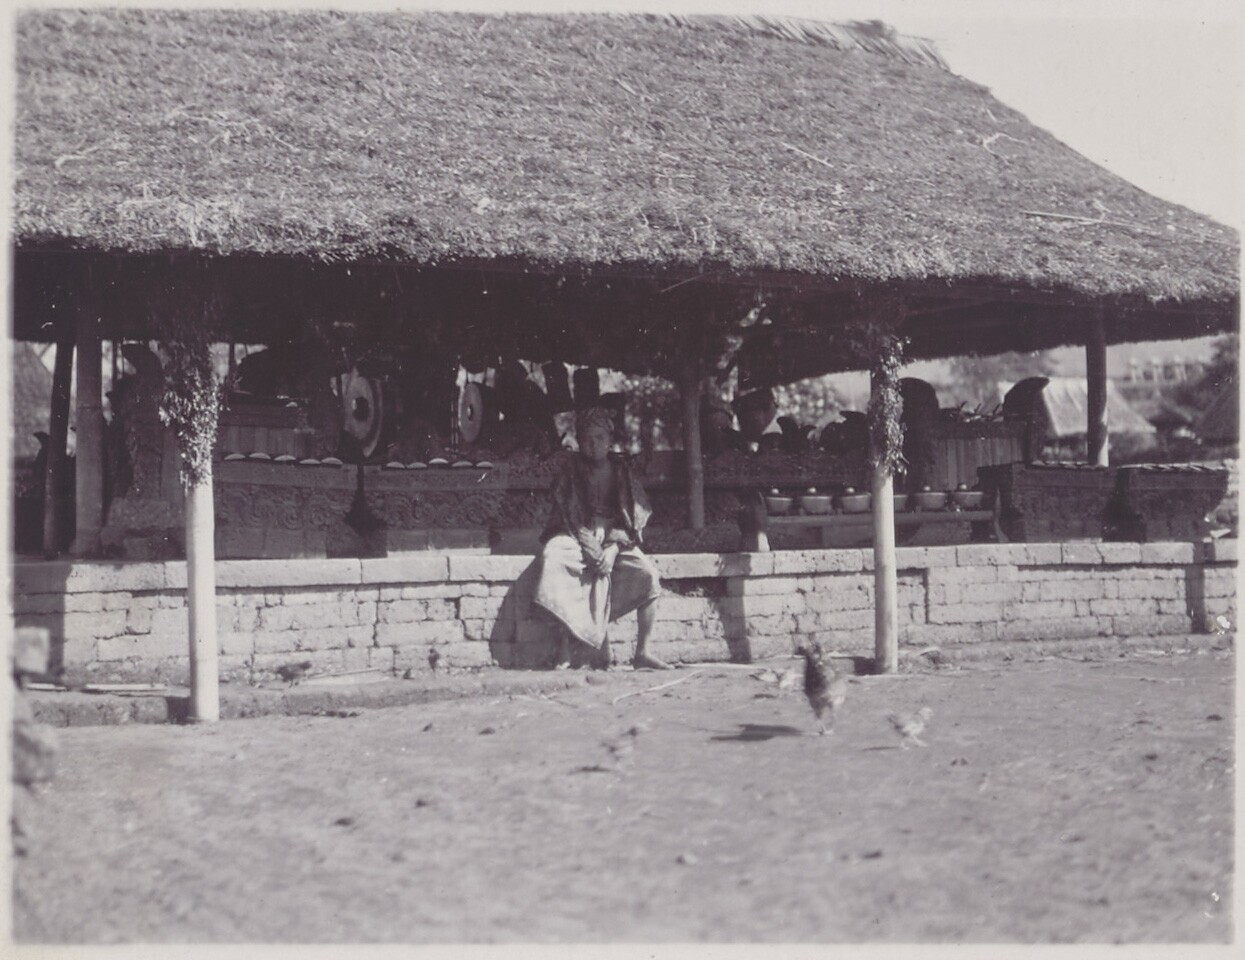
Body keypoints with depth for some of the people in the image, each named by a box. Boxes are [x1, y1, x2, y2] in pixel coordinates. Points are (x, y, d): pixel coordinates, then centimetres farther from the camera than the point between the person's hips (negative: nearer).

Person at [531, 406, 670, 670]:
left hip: (616, 540, 2)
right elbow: (566, 514, -3)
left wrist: (613, 548, -15)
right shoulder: (571, 471, 5)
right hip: (577, 537, -1)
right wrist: (590, 546, -18)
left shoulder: (620, 471, 8)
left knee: (649, 573, -26)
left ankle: (642, 652, -15)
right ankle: (564, 649, -36)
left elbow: (634, 517, 2)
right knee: (552, 554, -36)